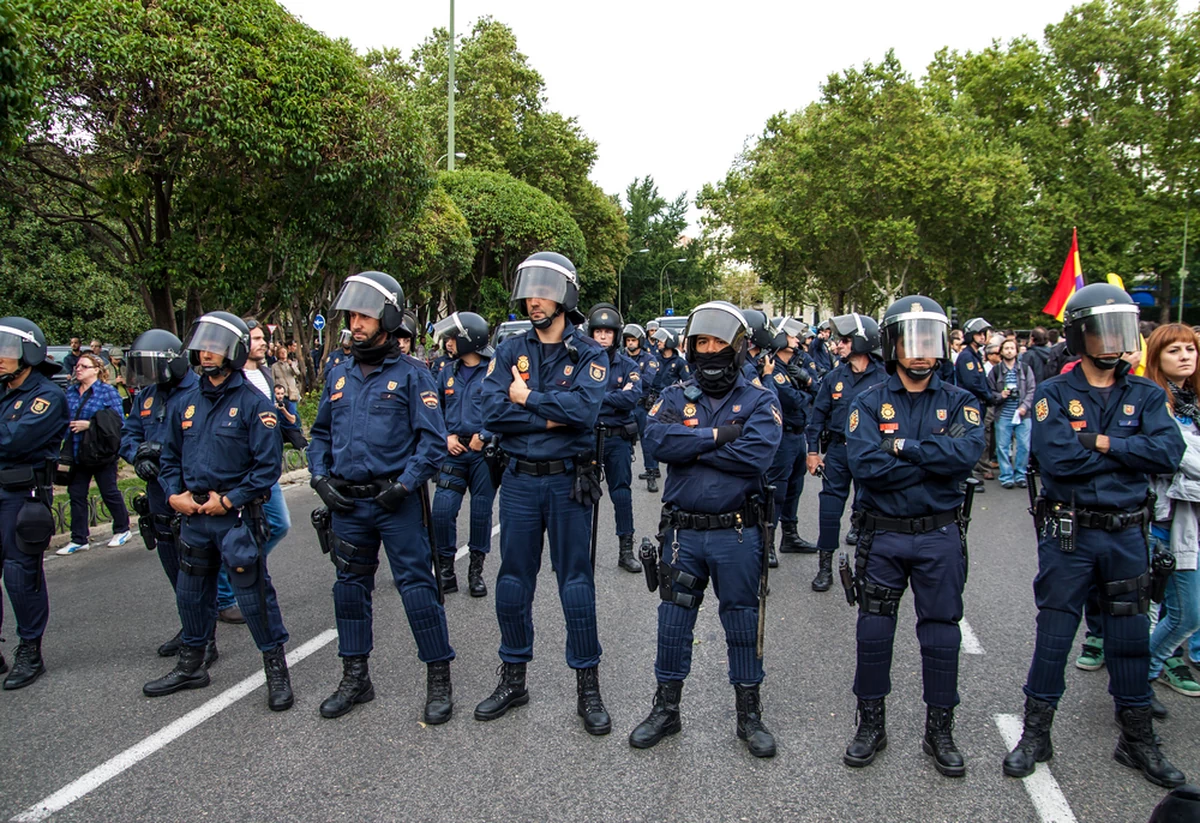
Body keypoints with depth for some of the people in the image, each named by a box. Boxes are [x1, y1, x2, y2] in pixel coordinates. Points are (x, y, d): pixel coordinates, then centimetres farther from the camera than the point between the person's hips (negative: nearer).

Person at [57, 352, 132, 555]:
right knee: (76, 494, 6)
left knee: (109, 492, 6)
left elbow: (119, 420, -14)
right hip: (77, 453, 6)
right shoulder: (71, 392, 9)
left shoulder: (107, 391, -8)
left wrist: (90, 424, -20)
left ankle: (122, 530, 23)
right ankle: (79, 540, 13)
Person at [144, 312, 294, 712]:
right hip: (193, 514, 7)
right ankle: (190, 665, 35)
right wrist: (174, 494, 1)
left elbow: (268, 464, -13)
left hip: (237, 514, -6)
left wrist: (229, 500, -16)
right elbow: (169, 457, 17)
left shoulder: (253, 403, -10)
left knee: (253, 592, -2)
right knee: (191, 592, 17)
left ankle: (276, 669, 11)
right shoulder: (184, 402, 9)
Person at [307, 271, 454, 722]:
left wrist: (404, 484, -17)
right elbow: (321, 433, 18)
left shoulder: (411, 373, -6)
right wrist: (321, 478, 4)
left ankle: (439, 680, 12)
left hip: (397, 501, -6)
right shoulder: (340, 374, 11)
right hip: (348, 503, 6)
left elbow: (433, 439, -10)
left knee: (416, 586, -2)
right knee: (350, 587, 14)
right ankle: (355, 678, 29)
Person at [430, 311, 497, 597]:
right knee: (442, 511, -4)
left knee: (481, 512, 6)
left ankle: (476, 570, 21)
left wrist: (484, 436, -14)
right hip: (454, 452, 4)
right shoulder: (447, 372, 10)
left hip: (485, 453, -3)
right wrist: (445, 437, 2)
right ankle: (446, 567, 13)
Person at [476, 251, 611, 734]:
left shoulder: (588, 353, -3)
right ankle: (513, 679, 27)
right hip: (519, 480, 3)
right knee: (513, 582, 11)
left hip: (568, 480, -3)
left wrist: (527, 397, -12)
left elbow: (585, 409, -21)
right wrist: (552, 417, -15)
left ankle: (587, 687, 17)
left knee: (576, 583, 4)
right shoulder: (511, 351, 5)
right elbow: (492, 412, -9)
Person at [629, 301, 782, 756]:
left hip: (738, 533, -2)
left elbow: (756, 454, -19)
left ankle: (749, 713, 28)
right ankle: (666, 708, 28)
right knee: (674, 620, 11)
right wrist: (717, 436, -16)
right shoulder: (674, 396, 5)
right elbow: (658, 439, -14)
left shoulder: (759, 401, -1)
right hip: (682, 530, 2)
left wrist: (691, 446, -14)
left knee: (743, 623, 10)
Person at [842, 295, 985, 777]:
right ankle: (871, 724, 26)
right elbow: (865, 465, -19)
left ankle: (940, 730, 26)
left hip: (940, 536, 1)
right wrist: (934, 459, -16)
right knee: (873, 633, 8)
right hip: (882, 535, 0)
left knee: (942, 635, 9)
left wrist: (902, 446, -18)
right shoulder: (869, 403, -2)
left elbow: (966, 452, -20)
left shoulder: (959, 403, 1)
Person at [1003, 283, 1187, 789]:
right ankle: (1035, 734, 21)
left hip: (1126, 534, 3)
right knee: (1053, 636, 6)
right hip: (1068, 534, -3)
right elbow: (1056, 458, -21)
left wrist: (1101, 443, -17)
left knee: (1131, 638, 13)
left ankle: (1137, 740, 30)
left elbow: (1169, 454, -13)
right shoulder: (1054, 394, -5)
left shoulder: (1145, 395, 4)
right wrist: (1129, 452, -12)